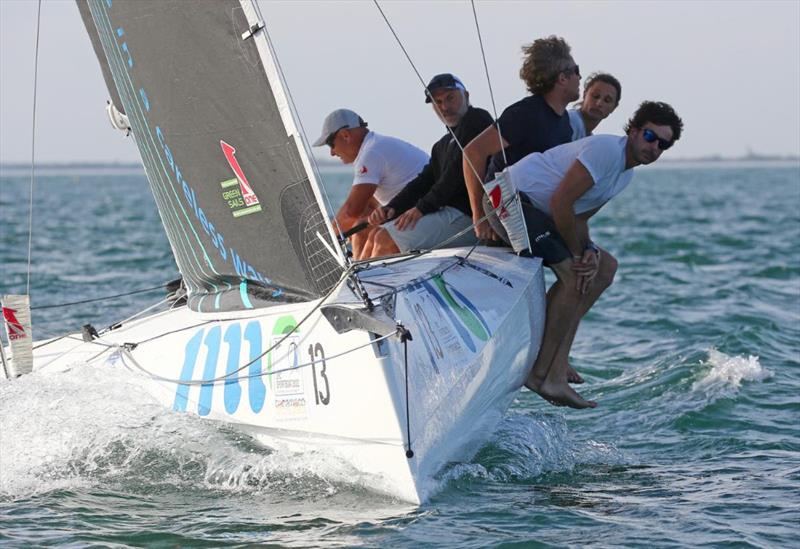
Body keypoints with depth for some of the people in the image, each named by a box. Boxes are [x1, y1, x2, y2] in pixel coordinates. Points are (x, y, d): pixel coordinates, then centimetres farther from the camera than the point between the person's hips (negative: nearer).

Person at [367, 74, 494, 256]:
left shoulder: (478, 119, -5)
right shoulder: (443, 145, 26)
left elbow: (459, 170, -14)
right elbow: (423, 181, 19)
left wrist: (423, 207, -14)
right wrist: (392, 208, 0)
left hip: (466, 215, -10)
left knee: (386, 240, -17)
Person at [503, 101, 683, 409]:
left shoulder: (626, 173, 14)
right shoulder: (606, 149, -18)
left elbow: (579, 216, 12)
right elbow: (560, 203, -22)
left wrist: (589, 251, -8)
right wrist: (579, 253, -13)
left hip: (538, 212, 11)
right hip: (514, 197, -11)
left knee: (605, 267, 9)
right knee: (575, 277, -18)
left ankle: (555, 362, 5)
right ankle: (541, 374, -11)